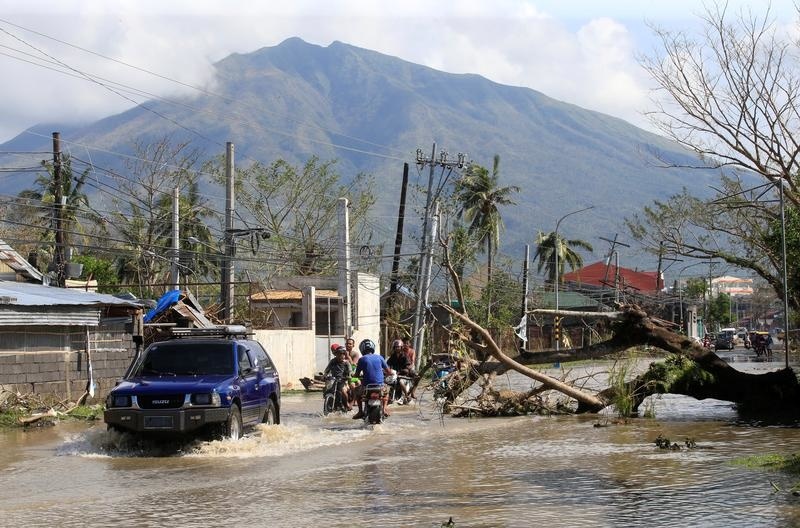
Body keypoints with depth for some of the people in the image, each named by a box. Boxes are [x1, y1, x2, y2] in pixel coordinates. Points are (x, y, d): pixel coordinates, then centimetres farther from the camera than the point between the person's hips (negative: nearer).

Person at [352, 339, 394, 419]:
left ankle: (360, 411, 18)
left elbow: (357, 375, 4)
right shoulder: (379, 357, 4)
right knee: (386, 391, 35)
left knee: (357, 392, 29)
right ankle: (384, 410, 21)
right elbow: (389, 372, 7)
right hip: (380, 385, 2)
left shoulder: (362, 359, -2)